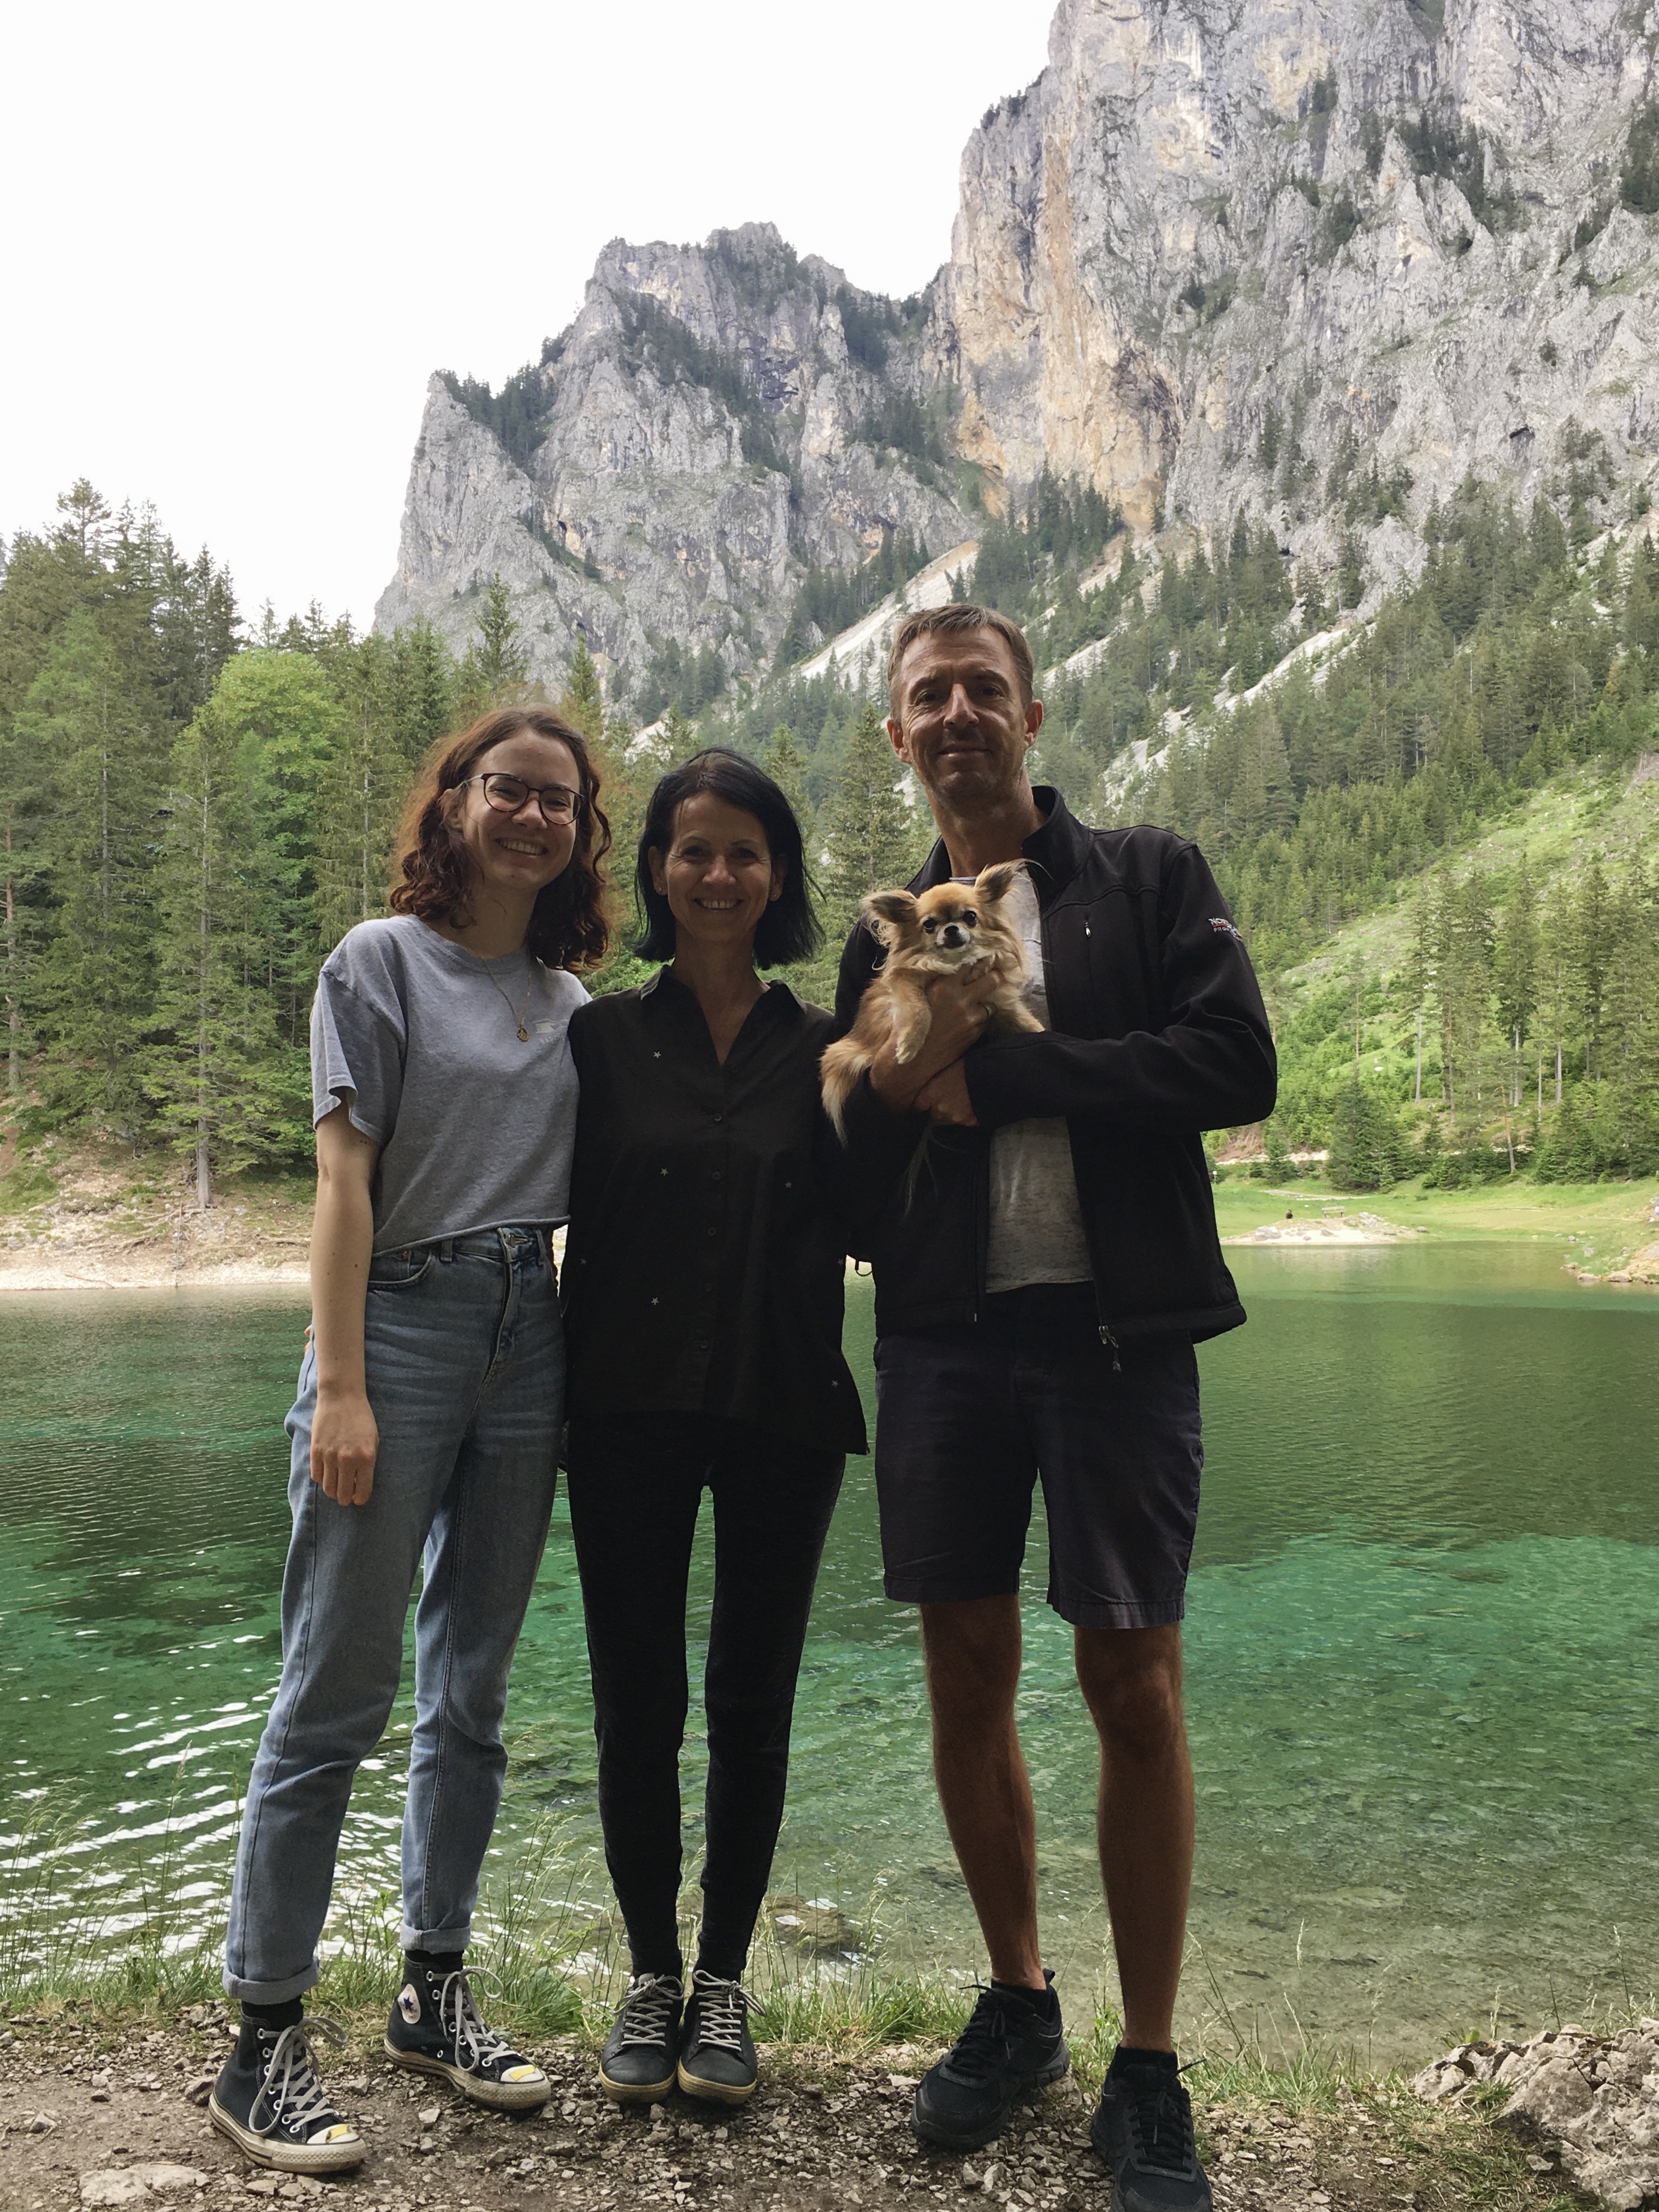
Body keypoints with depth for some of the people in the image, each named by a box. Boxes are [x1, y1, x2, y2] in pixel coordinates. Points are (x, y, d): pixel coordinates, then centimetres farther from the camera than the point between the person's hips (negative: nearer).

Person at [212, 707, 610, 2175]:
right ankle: (268, 2038, 11)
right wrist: (340, 1385, -14)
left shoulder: (572, 1002, 13)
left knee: (472, 1696, 12)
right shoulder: (385, 959, 0)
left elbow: (583, 1196, 13)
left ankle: (435, 1993, 26)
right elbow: (345, 1176, -7)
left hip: (528, 1338, 5)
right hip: (403, 1321, -5)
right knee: (338, 1697, -3)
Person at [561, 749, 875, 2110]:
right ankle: (651, 1977, 27)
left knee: (753, 1704, 9)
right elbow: (557, 1212, 3)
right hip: (630, 1410, 0)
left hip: (780, 1411, 1)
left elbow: (867, 1229, 0)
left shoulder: (821, 1046, 5)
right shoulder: (603, 1036, 4)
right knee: (638, 1702, 7)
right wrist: (558, 1390, -7)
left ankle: (724, 1981, 27)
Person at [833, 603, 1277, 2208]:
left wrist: (991, 1073, -13)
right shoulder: (885, 942, 14)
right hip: (942, 1343, 3)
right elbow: (853, 1162, 10)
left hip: (1117, 1334, -3)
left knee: (1134, 1690, 0)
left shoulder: (1150, 879, 5)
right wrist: (893, 1077, -12)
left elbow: (1235, 1067, -10)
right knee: (968, 1677, 9)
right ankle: (1017, 2003, 30)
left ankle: (1147, 2074, 17)